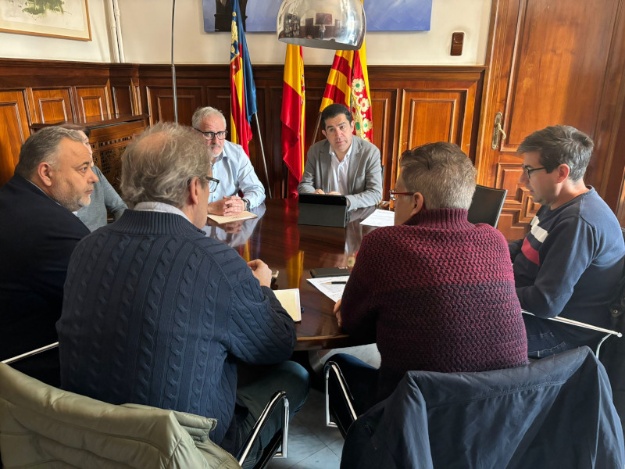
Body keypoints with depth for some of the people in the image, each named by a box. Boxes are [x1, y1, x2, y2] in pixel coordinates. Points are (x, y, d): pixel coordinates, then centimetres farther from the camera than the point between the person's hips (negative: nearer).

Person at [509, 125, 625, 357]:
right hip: (530, 306, 10)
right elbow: (530, 247, 17)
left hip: (562, 329, -10)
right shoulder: (557, 203, 4)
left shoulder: (578, 222, -28)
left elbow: (546, 303, -29)